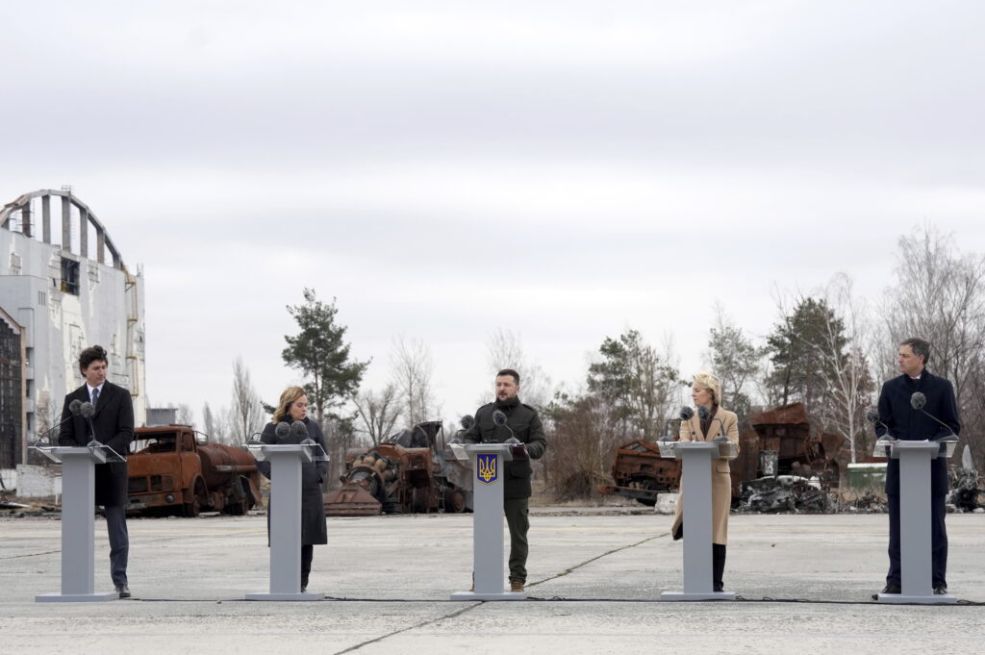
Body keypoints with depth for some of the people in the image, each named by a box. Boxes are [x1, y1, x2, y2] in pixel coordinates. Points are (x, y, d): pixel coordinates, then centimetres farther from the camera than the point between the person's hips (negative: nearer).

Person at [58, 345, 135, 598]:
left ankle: (120, 581, -2)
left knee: (117, 528, -2)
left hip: (112, 470, -2)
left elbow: (126, 433, -3)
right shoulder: (72, 399, 12)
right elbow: (65, 436, 7)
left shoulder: (121, 396, 5)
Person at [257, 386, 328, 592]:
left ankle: (302, 581, 10)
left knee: (308, 537, 2)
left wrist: (319, 476, 0)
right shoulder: (273, 429, 2)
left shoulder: (313, 428, 11)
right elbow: (261, 459, 2)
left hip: (310, 491, 3)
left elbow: (323, 456, 17)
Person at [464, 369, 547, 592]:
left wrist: (526, 449, -23)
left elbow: (541, 444, -1)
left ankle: (517, 580, 8)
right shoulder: (484, 413, 14)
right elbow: (470, 438, 13)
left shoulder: (528, 415, 6)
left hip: (516, 484, -2)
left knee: (518, 533, 2)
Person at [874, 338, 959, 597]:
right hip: (899, 466, 2)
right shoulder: (891, 388, 10)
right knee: (898, 527, 3)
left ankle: (937, 581, 5)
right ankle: (896, 581, 7)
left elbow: (953, 426, 2)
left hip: (932, 467, -2)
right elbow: (882, 424, 11)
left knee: (935, 526, 1)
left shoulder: (942, 387, 3)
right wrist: (889, 439, -12)